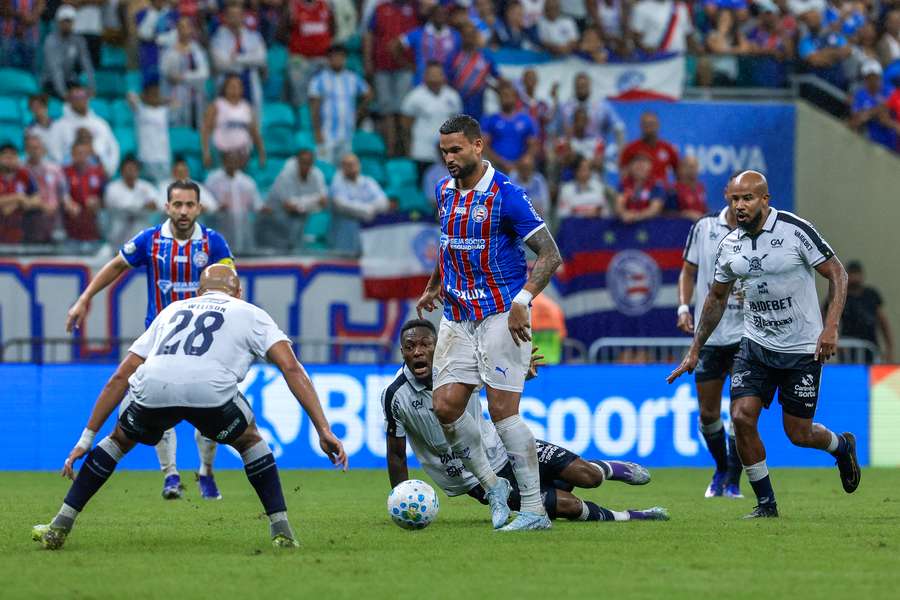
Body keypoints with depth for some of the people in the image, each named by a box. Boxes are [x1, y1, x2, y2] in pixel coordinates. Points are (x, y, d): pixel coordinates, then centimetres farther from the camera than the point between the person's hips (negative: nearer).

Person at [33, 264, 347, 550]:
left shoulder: (172, 311, 38)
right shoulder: (251, 314, 30)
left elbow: (120, 378, 35)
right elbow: (291, 368, 15)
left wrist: (86, 438, 37)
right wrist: (323, 429, 11)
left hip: (152, 386, 2)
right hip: (211, 388, -2)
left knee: (119, 441, 32)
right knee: (250, 441, 29)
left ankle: (59, 527, 28)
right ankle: (282, 532, 21)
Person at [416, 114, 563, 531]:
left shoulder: (505, 195, -13)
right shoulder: (444, 191, 8)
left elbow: (550, 255, -14)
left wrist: (522, 300, -23)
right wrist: (433, 286, 26)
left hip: (501, 315, -7)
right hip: (457, 317, 7)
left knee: (502, 410, -11)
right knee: (446, 406, -3)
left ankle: (534, 510, -5)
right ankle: (492, 486, 16)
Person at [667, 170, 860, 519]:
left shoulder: (796, 231, -14)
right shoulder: (730, 245, 1)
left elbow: (837, 274, -10)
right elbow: (717, 298, 15)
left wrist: (830, 327, -21)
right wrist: (695, 351, 15)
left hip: (803, 349, -4)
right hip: (756, 346, 4)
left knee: (798, 433, 0)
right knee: (742, 416, -13)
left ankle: (842, 447, 36)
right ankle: (765, 503, 2)